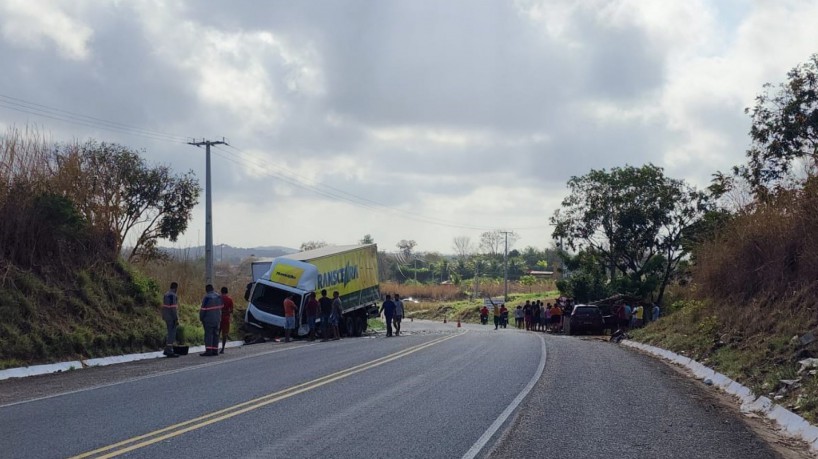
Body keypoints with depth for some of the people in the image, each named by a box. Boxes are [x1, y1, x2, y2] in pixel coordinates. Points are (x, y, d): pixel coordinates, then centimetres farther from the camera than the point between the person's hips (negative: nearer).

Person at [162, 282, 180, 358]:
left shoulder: (166, 295, 13)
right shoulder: (173, 296, -16)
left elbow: (163, 307, 16)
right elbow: (173, 308, -20)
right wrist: (176, 319, -17)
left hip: (167, 318, 9)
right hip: (172, 318, -9)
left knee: (171, 333, 17)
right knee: (171, 334, -4)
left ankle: (167, 350, 17)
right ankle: (169, 351, -2)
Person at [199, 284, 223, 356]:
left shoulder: (207, 297, -16)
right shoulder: (218, 297, 7)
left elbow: (203, 309, -13)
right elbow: (220, 307, 13)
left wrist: (201, 318, 0)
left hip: (209, 319, -7)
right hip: (217, 319, 7)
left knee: (208, 335, -5)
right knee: (215, 334, 11)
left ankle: (208, 351, -11)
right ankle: (215, 350, 12)